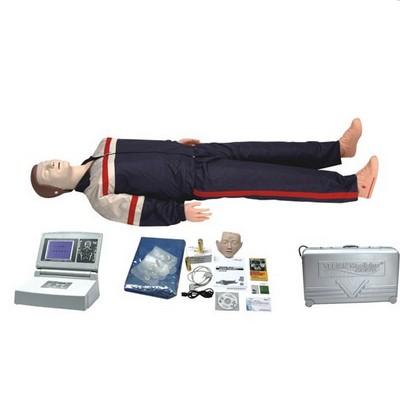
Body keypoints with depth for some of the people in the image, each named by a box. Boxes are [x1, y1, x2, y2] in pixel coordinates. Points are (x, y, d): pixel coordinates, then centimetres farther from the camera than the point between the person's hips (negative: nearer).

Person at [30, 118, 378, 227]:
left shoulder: (102, 150, 17)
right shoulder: (99, 197, -5)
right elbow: (143, 212, -15)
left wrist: (178, 143, 18)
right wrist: (181, 211, -24)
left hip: (193, 155, 7)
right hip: (197, 181, -7)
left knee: (259, 152, -1)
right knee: (269, 180, -15)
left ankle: (338, 148, 9)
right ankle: (353, 187, -8)